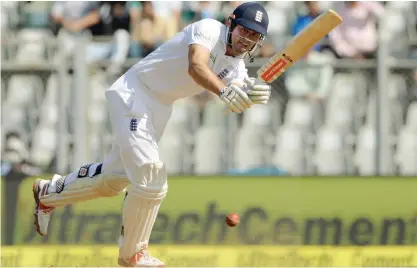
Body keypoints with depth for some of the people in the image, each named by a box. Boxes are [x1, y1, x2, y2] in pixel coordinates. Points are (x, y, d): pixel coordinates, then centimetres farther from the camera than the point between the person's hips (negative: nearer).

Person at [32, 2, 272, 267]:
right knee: (150, 179, -16)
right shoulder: (209, 30, -21)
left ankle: (49, 192, 41)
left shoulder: (236, 67, 0)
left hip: (161, 107, 9)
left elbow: (234, 103, -17)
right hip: (134, 95, -9)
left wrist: (252, 96, -40)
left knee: (115, 177, 18)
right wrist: (224, 91, -57)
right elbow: (195, 67, -40)